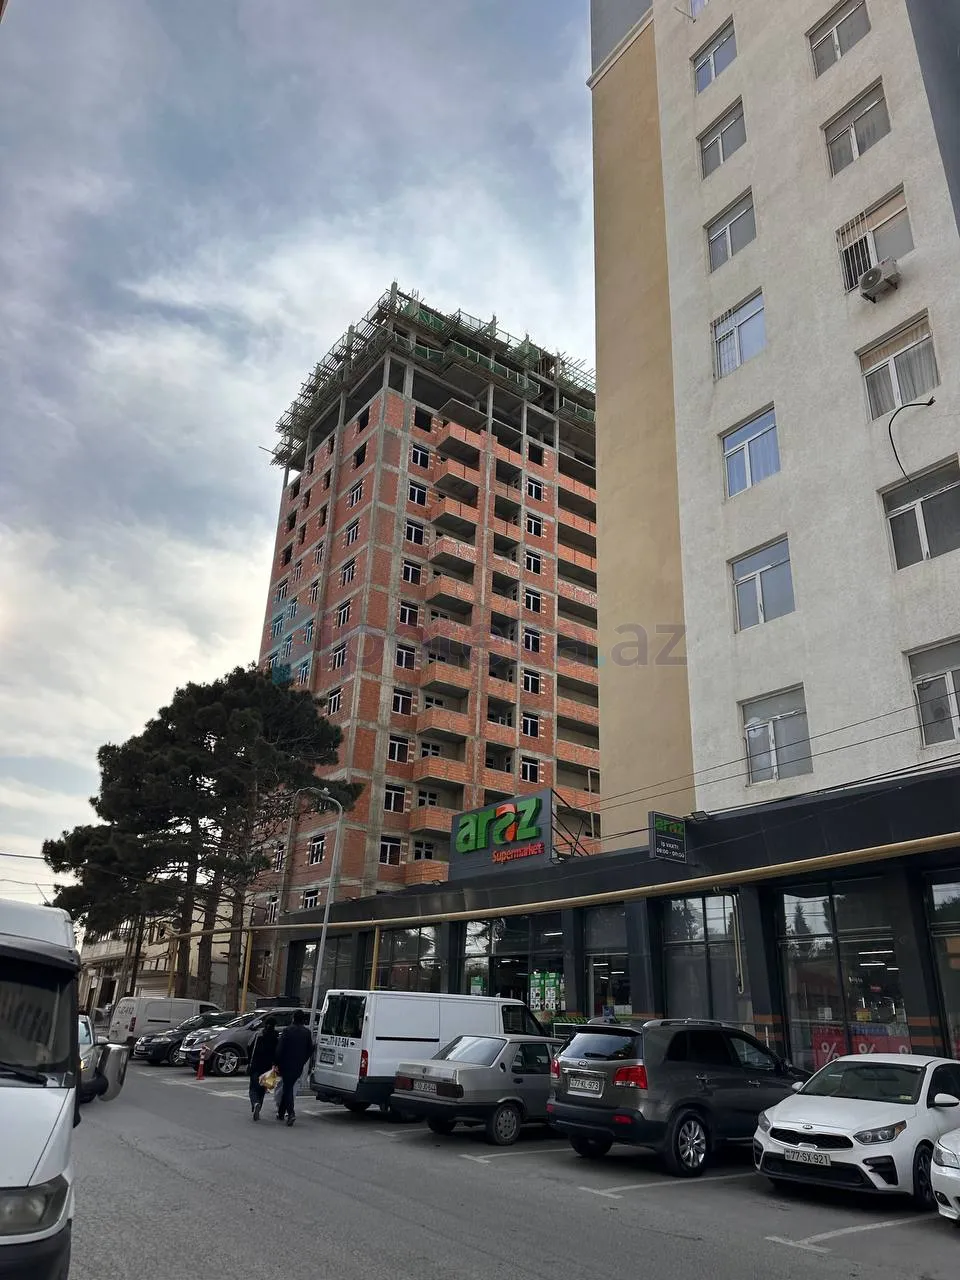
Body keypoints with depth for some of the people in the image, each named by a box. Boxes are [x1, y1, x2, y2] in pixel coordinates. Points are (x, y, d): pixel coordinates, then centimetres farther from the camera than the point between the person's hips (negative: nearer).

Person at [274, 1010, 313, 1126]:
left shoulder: (287, 1030, -9)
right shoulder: (307, 1032, 4)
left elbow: (280, 1049, -10)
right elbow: (310, 1049, 8)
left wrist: (276, 1064, -4)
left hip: (287, 1064, -4)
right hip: (299, 1066, 4)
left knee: (287, 1088, 0)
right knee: (289, 1087, 18)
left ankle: (291, 1113, -15)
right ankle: (281, 1112, 25)